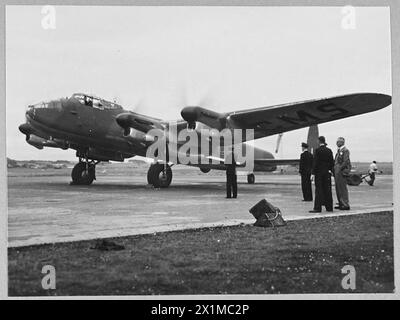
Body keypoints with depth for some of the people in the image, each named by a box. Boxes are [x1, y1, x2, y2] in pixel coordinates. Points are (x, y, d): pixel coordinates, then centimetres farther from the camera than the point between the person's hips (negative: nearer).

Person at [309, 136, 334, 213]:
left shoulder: (317, 150, -10)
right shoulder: (329, 150, 6)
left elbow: (315, 162, -13)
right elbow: (332, 162, 8)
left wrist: (313, 173, -12)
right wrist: (330, 170, 16)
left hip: (319, 172, -5)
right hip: (327, 173, 5)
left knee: (318, 190, -4)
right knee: (327, 190, 9)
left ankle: (317, 208, -6)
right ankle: (329, 207, 13)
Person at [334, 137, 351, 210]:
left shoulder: (345, 150, -10)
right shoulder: (339, 150, 18)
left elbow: (345, 162, -17)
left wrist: (339, 169, -17)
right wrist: (335, 170, 13)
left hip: (342, 171, -9)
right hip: (337, 172, 9)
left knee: (343, 188, -7)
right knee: (338, 188, 11)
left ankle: (346, 205, -4)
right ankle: (341, 204, 17)